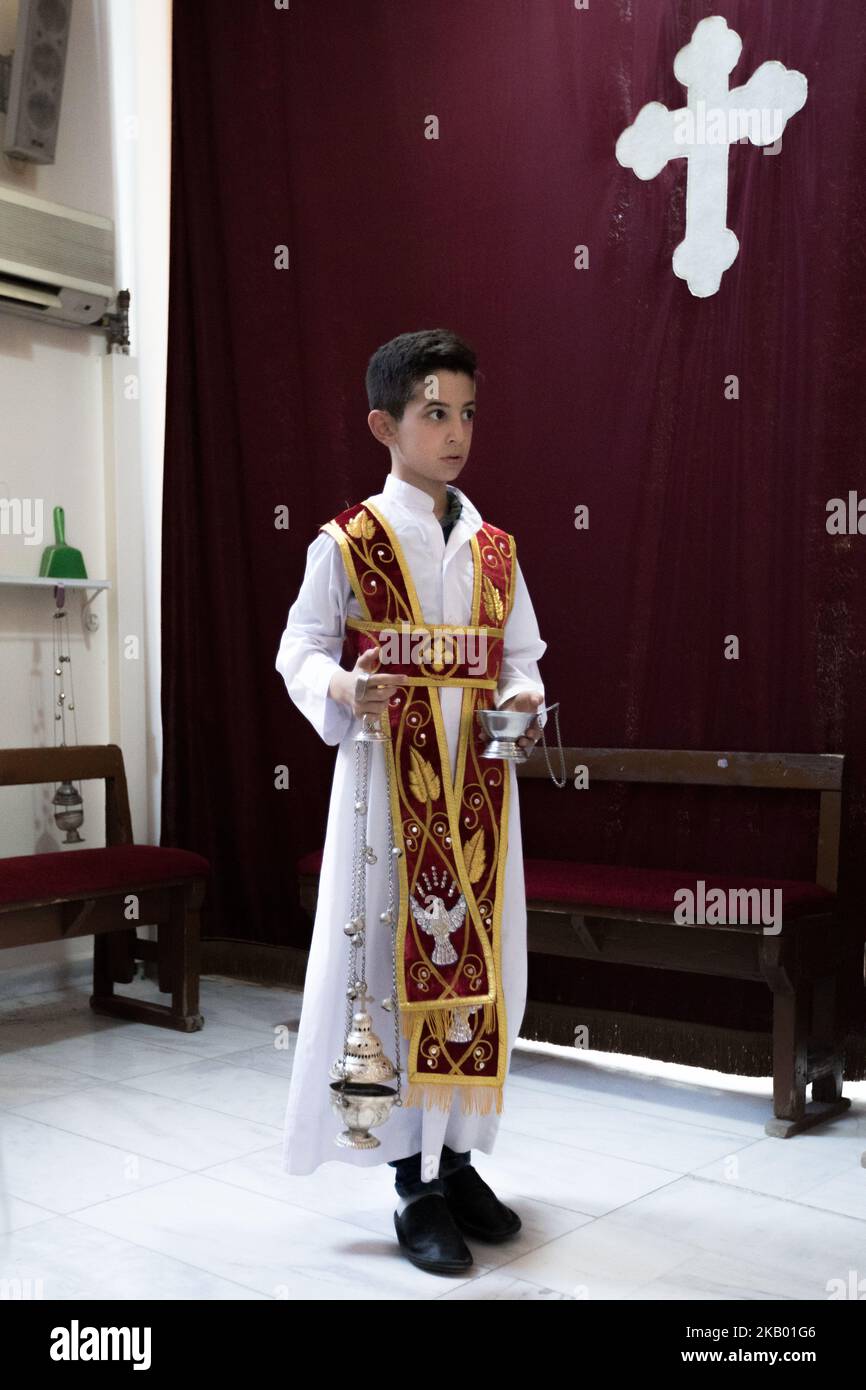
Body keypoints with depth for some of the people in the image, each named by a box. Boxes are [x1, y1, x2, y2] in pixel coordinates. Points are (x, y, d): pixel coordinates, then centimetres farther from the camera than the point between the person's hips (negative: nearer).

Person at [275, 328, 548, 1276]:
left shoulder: (493, 547, 10)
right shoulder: (347, 543, -3)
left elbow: (522, 652, 14)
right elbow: (301, 649, -3)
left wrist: (524, 700, -7)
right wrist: (342, 690, -22)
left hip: (480, 787, 5)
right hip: (391, 782, -4)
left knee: (478, 961, 9)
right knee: (397, 965, 0)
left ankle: (458, 1157, 26)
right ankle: (417, 1186, 13)